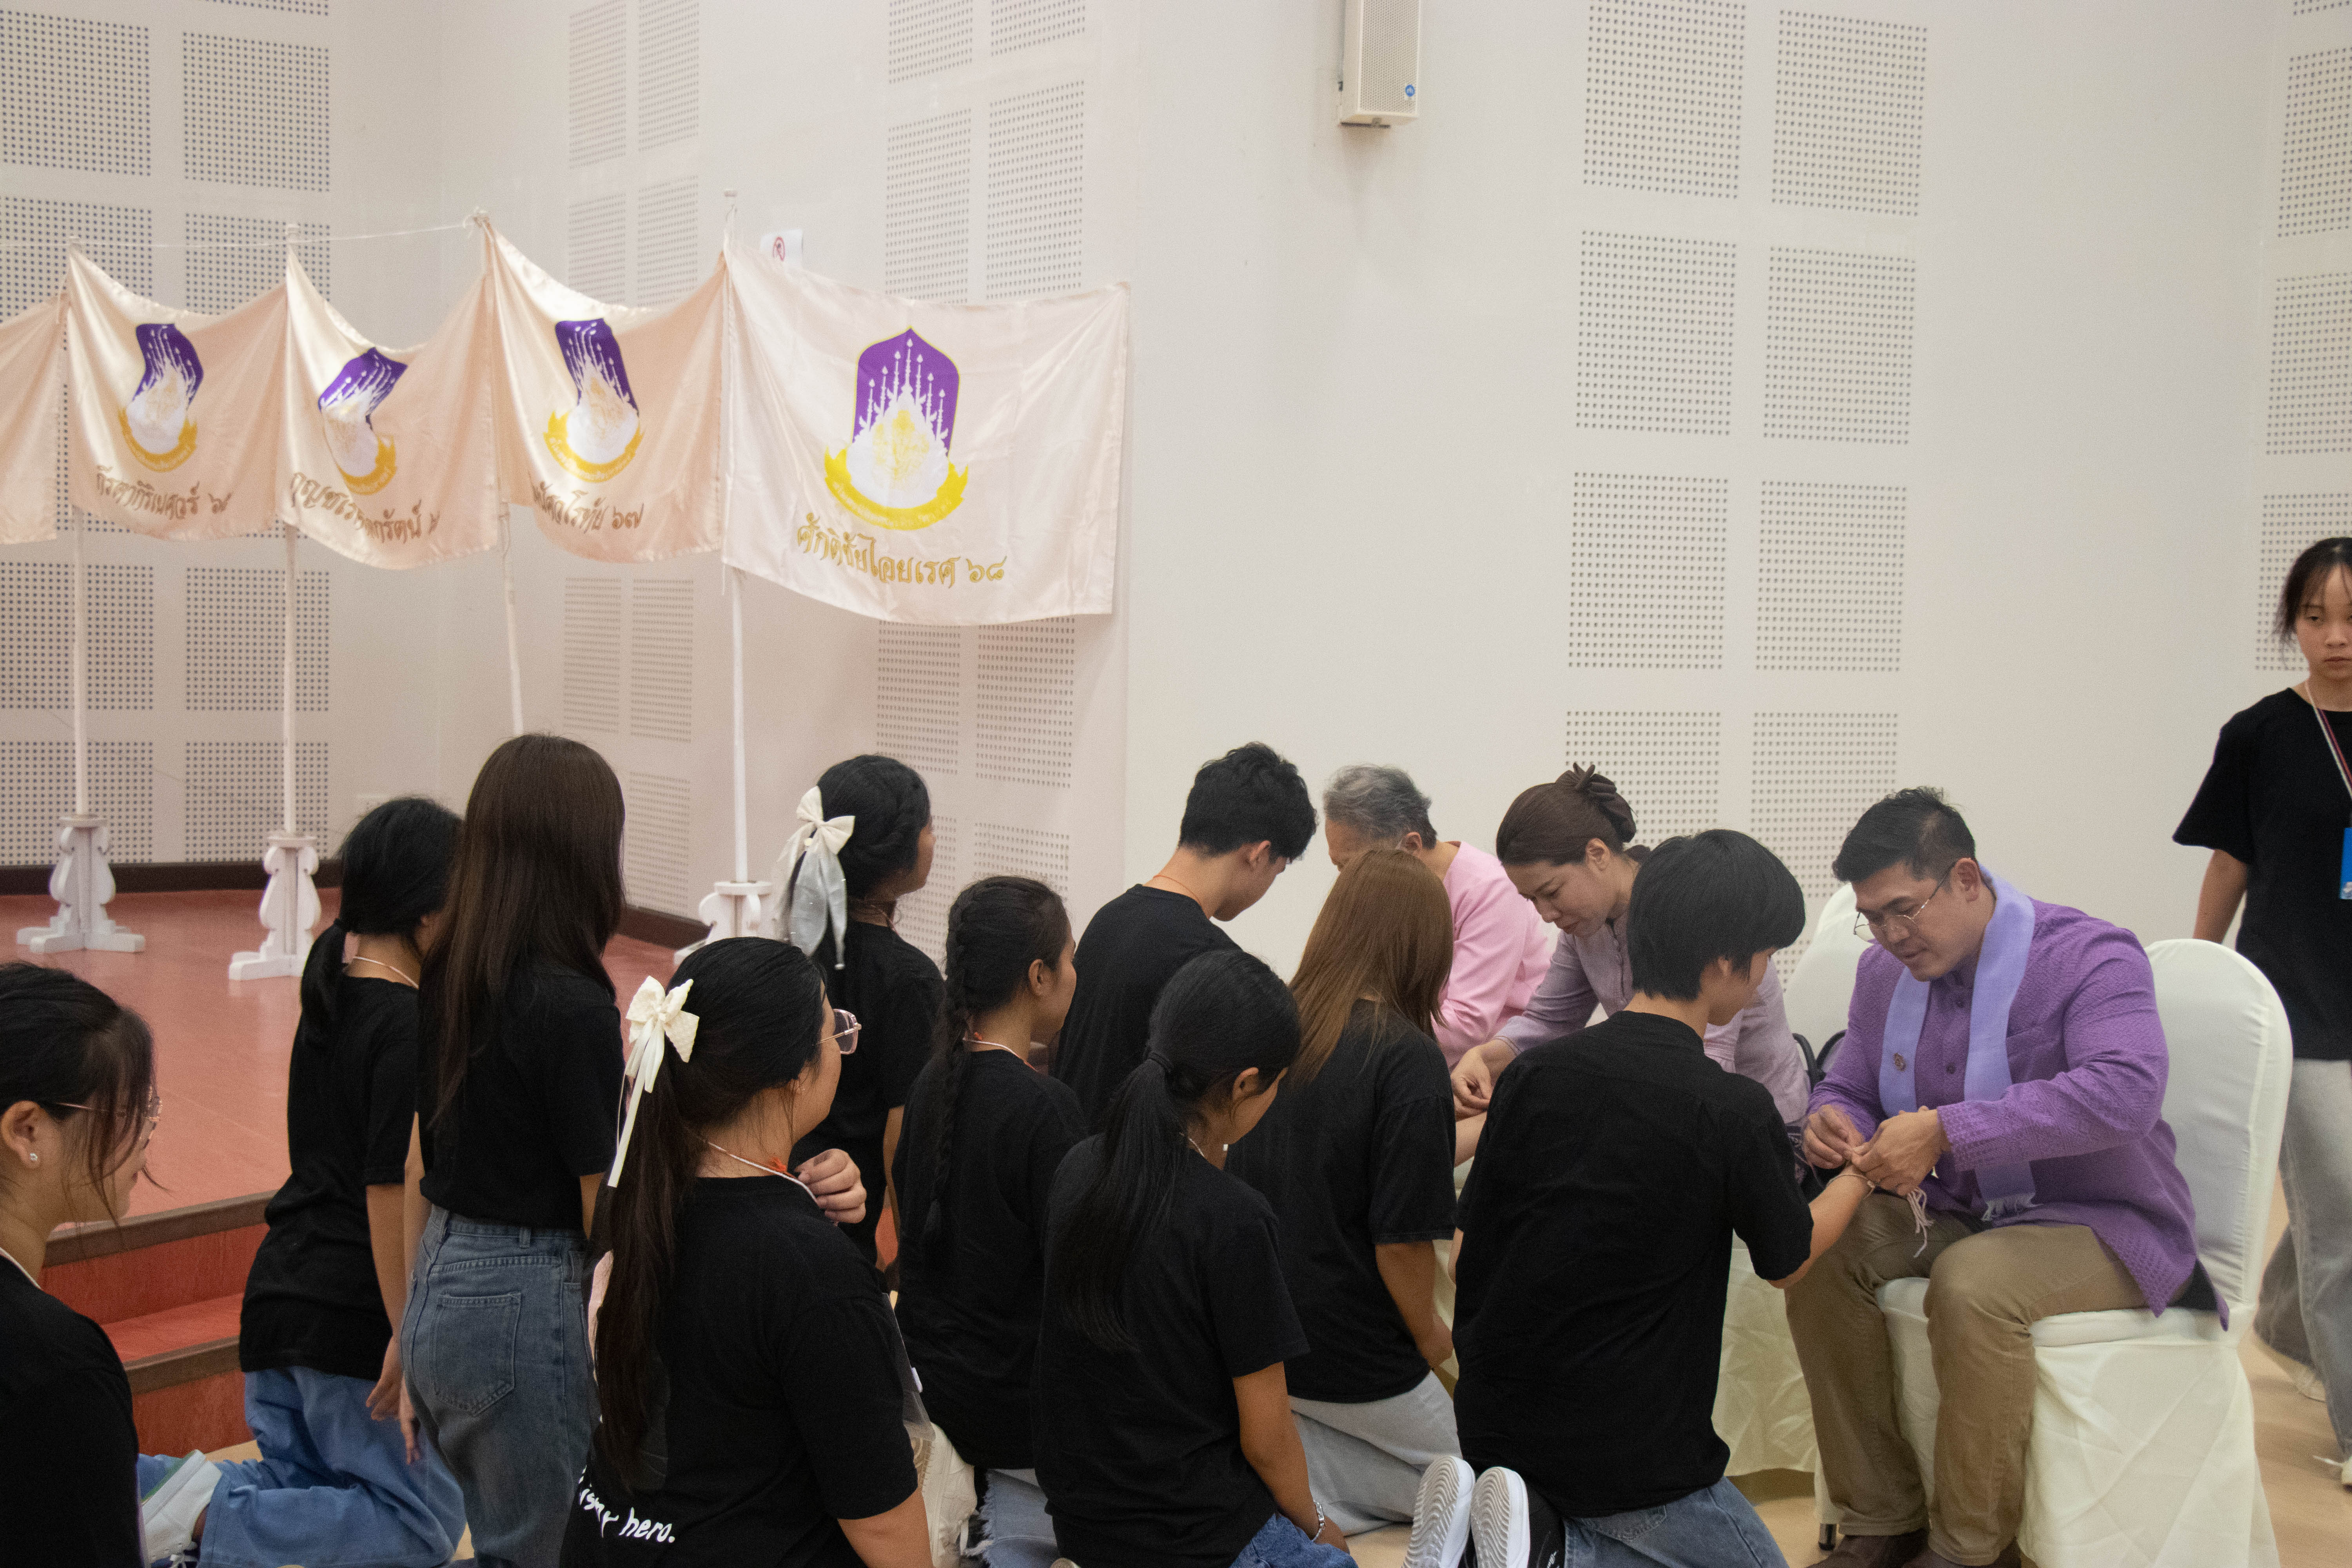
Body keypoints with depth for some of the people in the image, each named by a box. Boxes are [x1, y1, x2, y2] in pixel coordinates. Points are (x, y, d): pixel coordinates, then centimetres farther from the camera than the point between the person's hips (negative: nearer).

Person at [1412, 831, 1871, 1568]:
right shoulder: (1734, 1111, -16)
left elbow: (1465, 1257, 3)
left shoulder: (1532, 1073, -3)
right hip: (1627, 1446, -6)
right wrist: (1866, 1170, 21)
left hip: (1491, 1428, 6)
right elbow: (1788, 1262, 3)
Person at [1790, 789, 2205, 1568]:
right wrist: (1832, 1122, -10)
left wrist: (1945, 1131, -39)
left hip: (2101, 1226, -7)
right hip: (1959, 1216, 7)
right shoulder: (1885, 972, 6)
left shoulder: (2090, 957, -16)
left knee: (1971, 1283, -36)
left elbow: (2125, 1093, -34)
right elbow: (1848, 1086, 18)